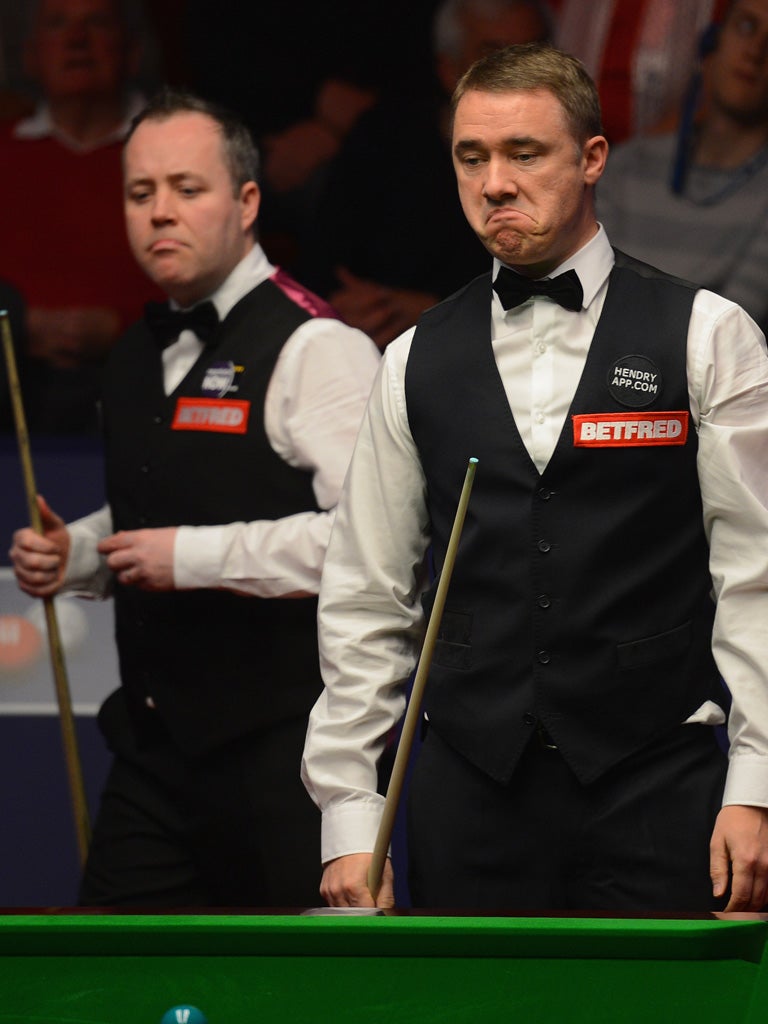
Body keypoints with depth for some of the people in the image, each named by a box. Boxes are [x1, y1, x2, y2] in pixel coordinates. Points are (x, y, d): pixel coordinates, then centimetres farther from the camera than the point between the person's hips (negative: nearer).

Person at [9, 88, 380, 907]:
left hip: (283, 748, -8)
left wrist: (195, 555, -20)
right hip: (156, 743, 8)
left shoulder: (316, 349, -11)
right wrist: (73, 551, 10)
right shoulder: (138, 356, 17)